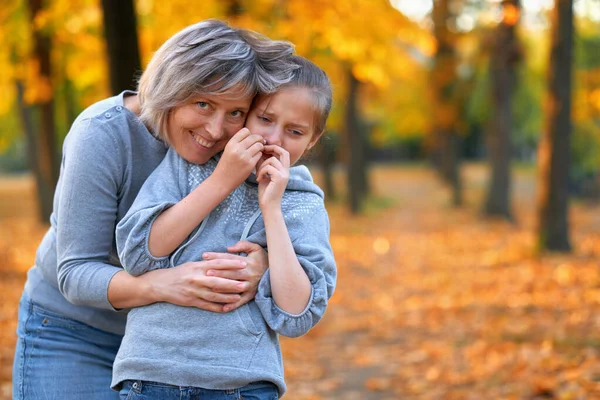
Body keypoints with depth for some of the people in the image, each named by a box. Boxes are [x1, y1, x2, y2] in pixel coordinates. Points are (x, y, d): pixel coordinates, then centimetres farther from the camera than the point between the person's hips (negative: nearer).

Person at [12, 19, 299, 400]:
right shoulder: (102, 135, -25)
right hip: (75, 332, -3)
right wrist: (163, 285, -46)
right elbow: (76, 274, -26)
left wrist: (262, 263, -36)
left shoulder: (234, 150, -12)